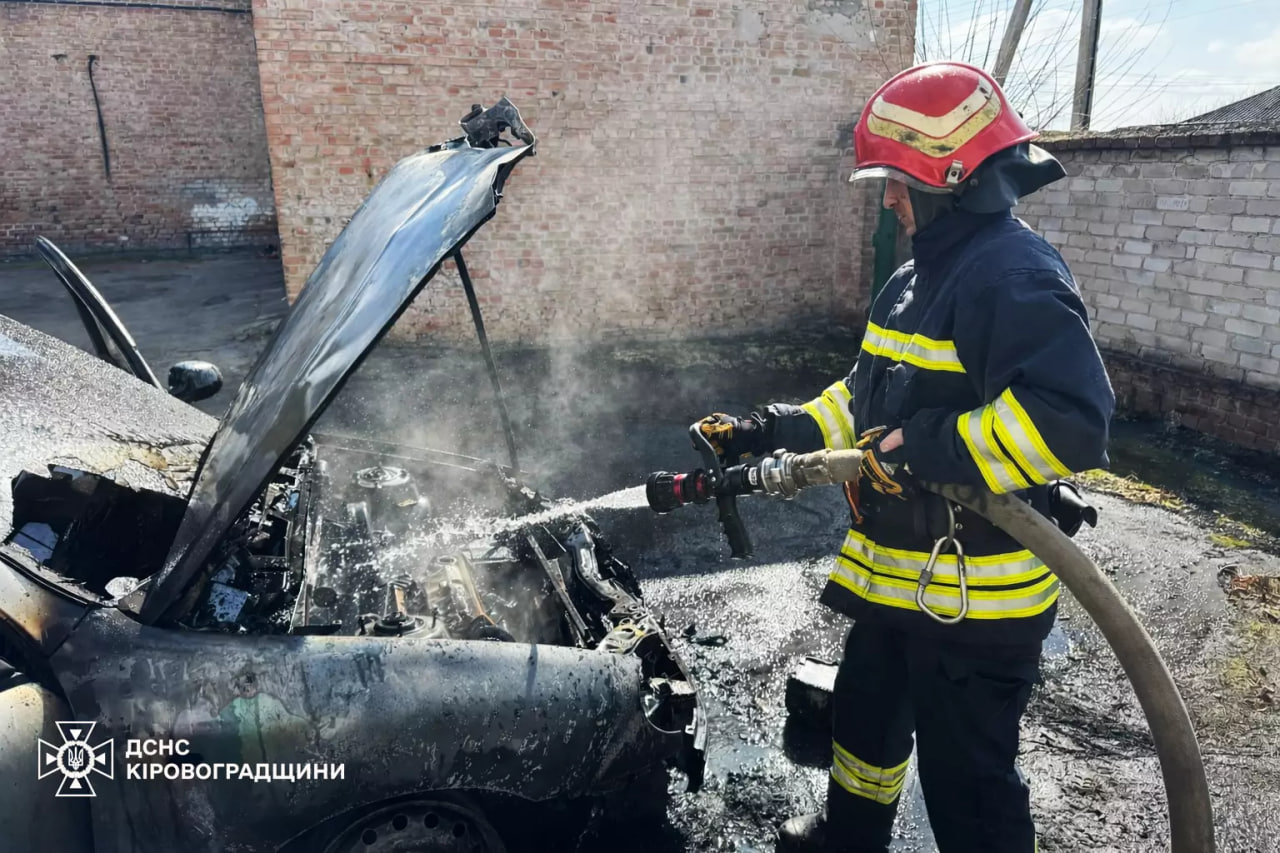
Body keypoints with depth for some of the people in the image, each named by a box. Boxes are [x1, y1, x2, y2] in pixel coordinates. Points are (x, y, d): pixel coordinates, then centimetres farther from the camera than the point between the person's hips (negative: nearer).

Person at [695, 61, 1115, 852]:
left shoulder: (1017, 275, -21)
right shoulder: (921, 276, 10)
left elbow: (1071, 420, -34)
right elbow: (865, 396, 16)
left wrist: (926, 449, -31)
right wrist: (770, 432, 8)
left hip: (977, 597, -10)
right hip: (894, 577, 10)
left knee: (967, 772, 8)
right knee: (867, 715, 28)